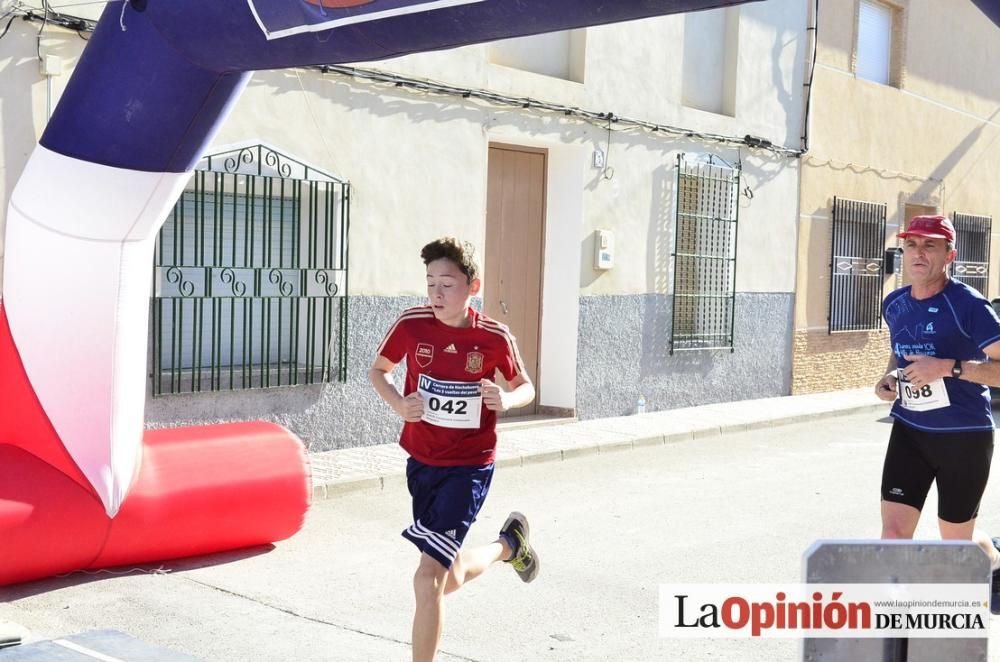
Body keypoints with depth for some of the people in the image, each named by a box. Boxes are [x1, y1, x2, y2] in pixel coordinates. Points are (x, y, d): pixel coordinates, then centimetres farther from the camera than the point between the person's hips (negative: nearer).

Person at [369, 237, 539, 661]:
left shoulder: (494, 337, -13)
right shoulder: (412, 323, -9)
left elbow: (526, 388, 3)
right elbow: (378, 371, 7)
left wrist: (506, 400, -20)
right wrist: (397, 404, -13)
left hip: (469, 467, -4)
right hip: (421, 462, 4)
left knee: (429, 577, -15)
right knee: (451, 578, 20)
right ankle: (508, 544, 51)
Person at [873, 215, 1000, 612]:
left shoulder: (968, 305, -16)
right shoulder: (894, 304, 3)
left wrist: (947, 367, -28)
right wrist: (889, 378, 3)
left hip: (965, 436, -4)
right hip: (909, 432, 5)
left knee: (956, 538, 12)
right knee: (893, 531, -5)